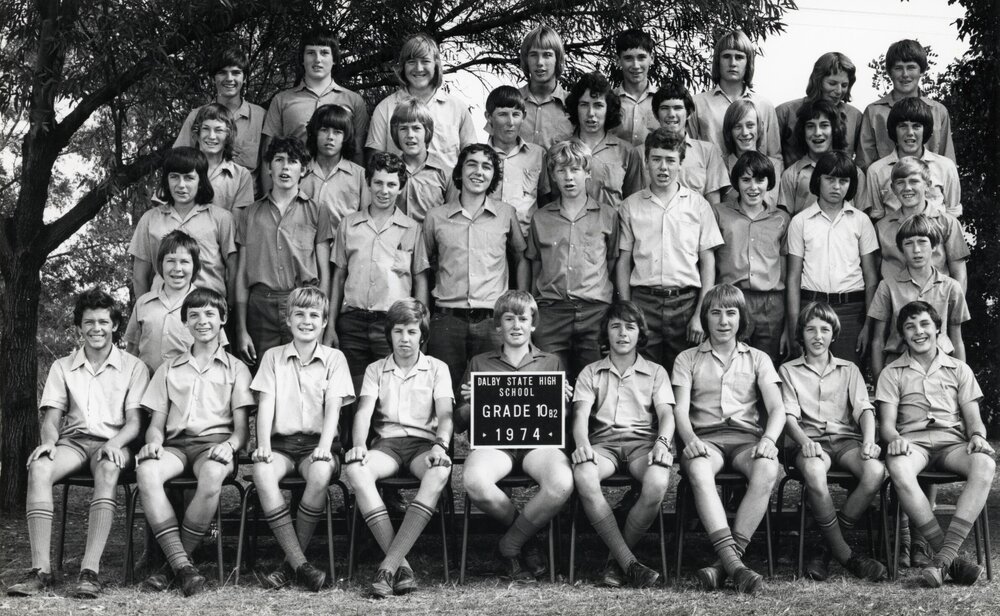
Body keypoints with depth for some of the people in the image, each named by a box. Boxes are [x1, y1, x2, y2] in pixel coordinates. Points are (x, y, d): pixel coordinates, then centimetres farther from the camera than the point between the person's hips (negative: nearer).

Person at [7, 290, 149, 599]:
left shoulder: (132, 367, 9)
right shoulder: (62, 367, 17)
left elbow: (134, 421, 1)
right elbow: (51, 418, 10)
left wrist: (114, 444, -20)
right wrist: (48, 441, -14)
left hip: (113, 444, -2)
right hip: (73, 441, 2)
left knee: (107, 470, -39)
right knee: (38, 468, -32)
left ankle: (90, 570, -44)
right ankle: (40, 568, -35)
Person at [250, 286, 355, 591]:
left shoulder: (334, 358, 9)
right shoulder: (273, 357, 13)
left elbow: (333, 406, -3)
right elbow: (265, 404, 3)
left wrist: (325, 446, -20)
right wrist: (263, 446, -13)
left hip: (317, 443, -1)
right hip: (281, 442, 1)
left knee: (321, 473, -36)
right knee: (261, 471, -33)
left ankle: (291, 561, -22)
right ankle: (300, 564, -32)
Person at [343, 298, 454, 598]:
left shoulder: (437, 368, 14)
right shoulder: (375, 370, 17)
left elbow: (445, 413, 1)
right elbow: (364, 410, 3)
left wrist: (440, 445, -21)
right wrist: (359, 445, -18)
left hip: (423, 442, -1)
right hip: (386, 442, 1)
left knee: (440, 471, -38)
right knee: (355, 468, -34)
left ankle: (389, 565, -39)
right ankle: (401, 565, -34)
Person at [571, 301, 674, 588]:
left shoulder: (656, 372, 21)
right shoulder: (591, 373, 21)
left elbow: (666, 414, 7)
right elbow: (581, 414, 6)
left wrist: (662, 442, -17)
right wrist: (582, 444, -17)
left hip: (643, 440, 0)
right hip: (603, 441, 0)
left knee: (658, 482, -37)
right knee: (583, 475, -38)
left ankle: (616, 559, -18)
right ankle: (629, 563, -33)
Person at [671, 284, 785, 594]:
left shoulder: (758, 359, 20)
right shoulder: (687, 359, 18)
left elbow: (777, 408, 6)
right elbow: (680, 409, 5)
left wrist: (769, 438, -17)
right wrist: (690, 438, -18)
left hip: (747, 437, 1)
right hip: (705, 438, -1)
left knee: (767, 469, -36)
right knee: (698, 469, -38)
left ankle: (725, 562, -36)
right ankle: (734, 564, -46)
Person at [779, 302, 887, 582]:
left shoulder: (848, 370, 23)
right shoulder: (788, 370, 17)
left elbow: (864, 409, 7)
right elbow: (788, 416, 3)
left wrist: (869, 440, -15)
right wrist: (804, 441, -20)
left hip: (846, 438, 2)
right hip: (809, 440, -2)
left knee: (876, 471, -32)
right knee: (814, 472, -40)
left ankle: (829, 548, -21)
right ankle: (845, 554, -25)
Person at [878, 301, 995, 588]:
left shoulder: (959, 369, 21)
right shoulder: (892, 373, 18)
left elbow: (973, 417, 14)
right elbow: (887, 422, 8)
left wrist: (977, 435, -11)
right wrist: (895, 439, -17)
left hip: (952, 442, 1)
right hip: (913, 442, -1)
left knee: (985, 464, -35)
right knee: (898, 468, -39)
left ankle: (944, 557, -41)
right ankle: (951, 559, -36)